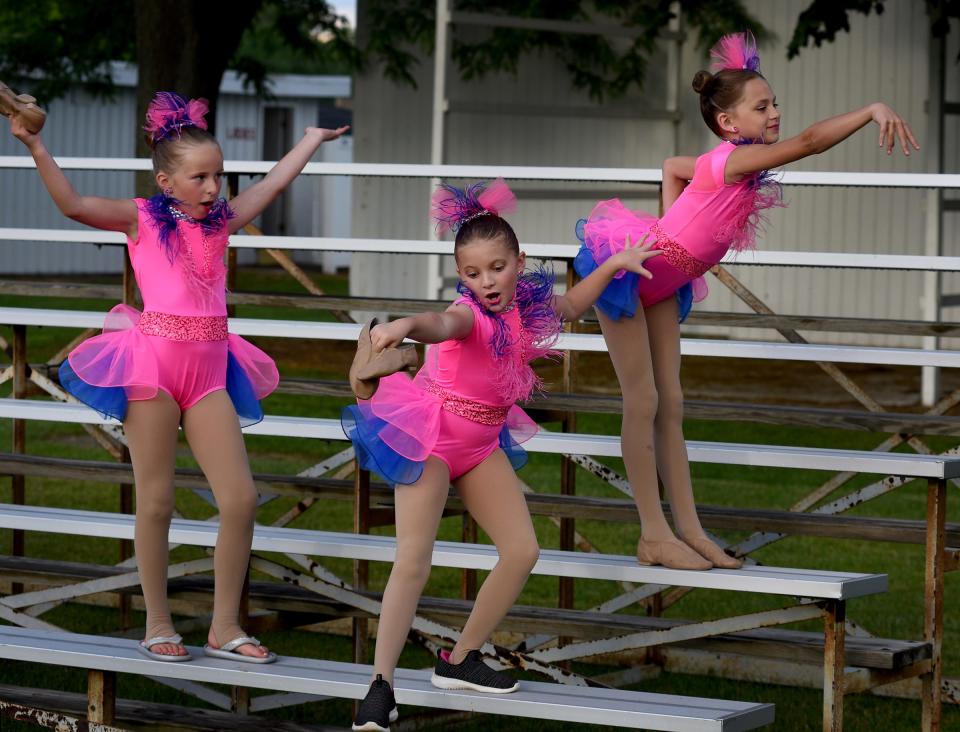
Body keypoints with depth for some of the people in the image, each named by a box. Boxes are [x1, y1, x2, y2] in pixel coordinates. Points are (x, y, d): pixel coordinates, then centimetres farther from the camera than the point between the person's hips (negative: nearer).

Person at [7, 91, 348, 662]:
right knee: (156, 501, 1)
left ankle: (225, 626, 9)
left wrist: (313, 139, 33)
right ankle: (159, 625, 12)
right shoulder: (141, 219, 0)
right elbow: (73, 204, -10)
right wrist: (36, 148, -19)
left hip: (209, 369, 5)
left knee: (241, 498, -2)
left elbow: (273, 185, 25)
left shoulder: (221, 222, 13)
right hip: (154, 362, -4)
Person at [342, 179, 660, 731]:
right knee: (414, 560, -15)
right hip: (431, 435, -7)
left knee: (523, 552, 3)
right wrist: (403, 325, -74)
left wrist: (614, 264, 16)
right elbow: (440, 325, -52)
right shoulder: (469, 315, -26)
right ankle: (381, 687, -15)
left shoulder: (523, 305, -4)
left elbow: (570, 306, 21)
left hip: (482, 442, 7)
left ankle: (461, 659, 17)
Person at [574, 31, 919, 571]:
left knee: (670, 403, 8)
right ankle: (655, 536, 1)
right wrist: (874, 111, -47)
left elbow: (671, 166, 20)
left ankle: (689, 530, 9)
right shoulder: (734, 159, -26)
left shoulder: (723, 165, 0)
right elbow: (808, 142, -40)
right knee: (643, 400, -4)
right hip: (627, 268, -9)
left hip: (664, 283, 9)